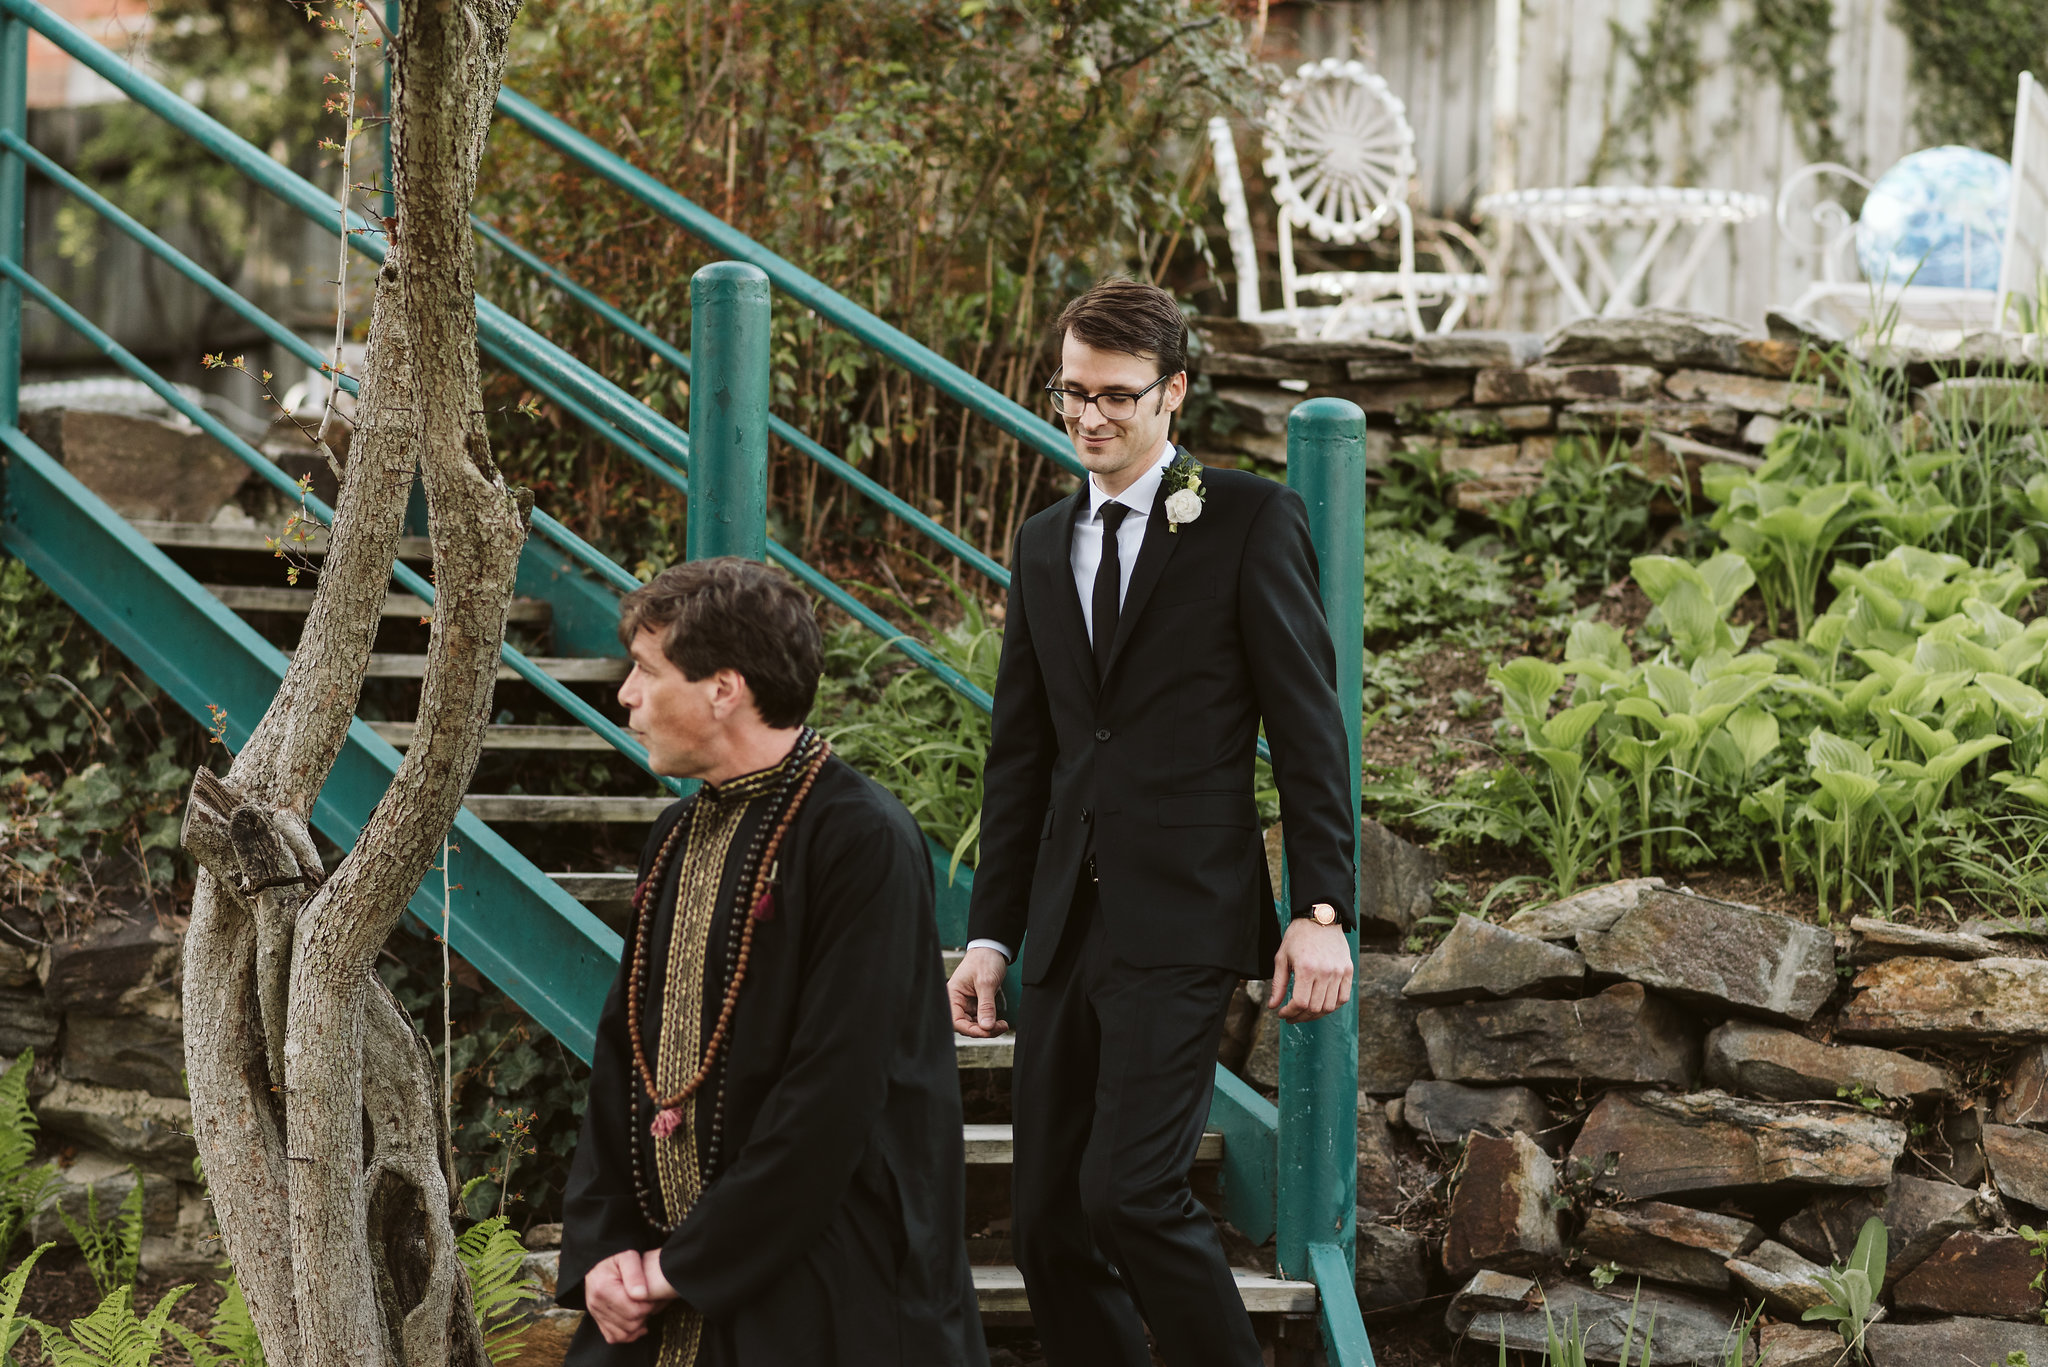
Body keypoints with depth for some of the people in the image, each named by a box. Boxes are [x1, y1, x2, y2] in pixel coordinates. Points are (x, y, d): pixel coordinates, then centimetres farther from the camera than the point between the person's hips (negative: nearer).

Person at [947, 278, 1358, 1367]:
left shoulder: (1251, 520, -2)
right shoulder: (1044, 545, 17)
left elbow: (1309, 728, -5)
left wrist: (1321, 910, -11)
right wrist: (991, 935, 15)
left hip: (1180, 919, -6)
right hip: (1065, 926, 7)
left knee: (1128, 1189, -17)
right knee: (1046, 1218, 4)